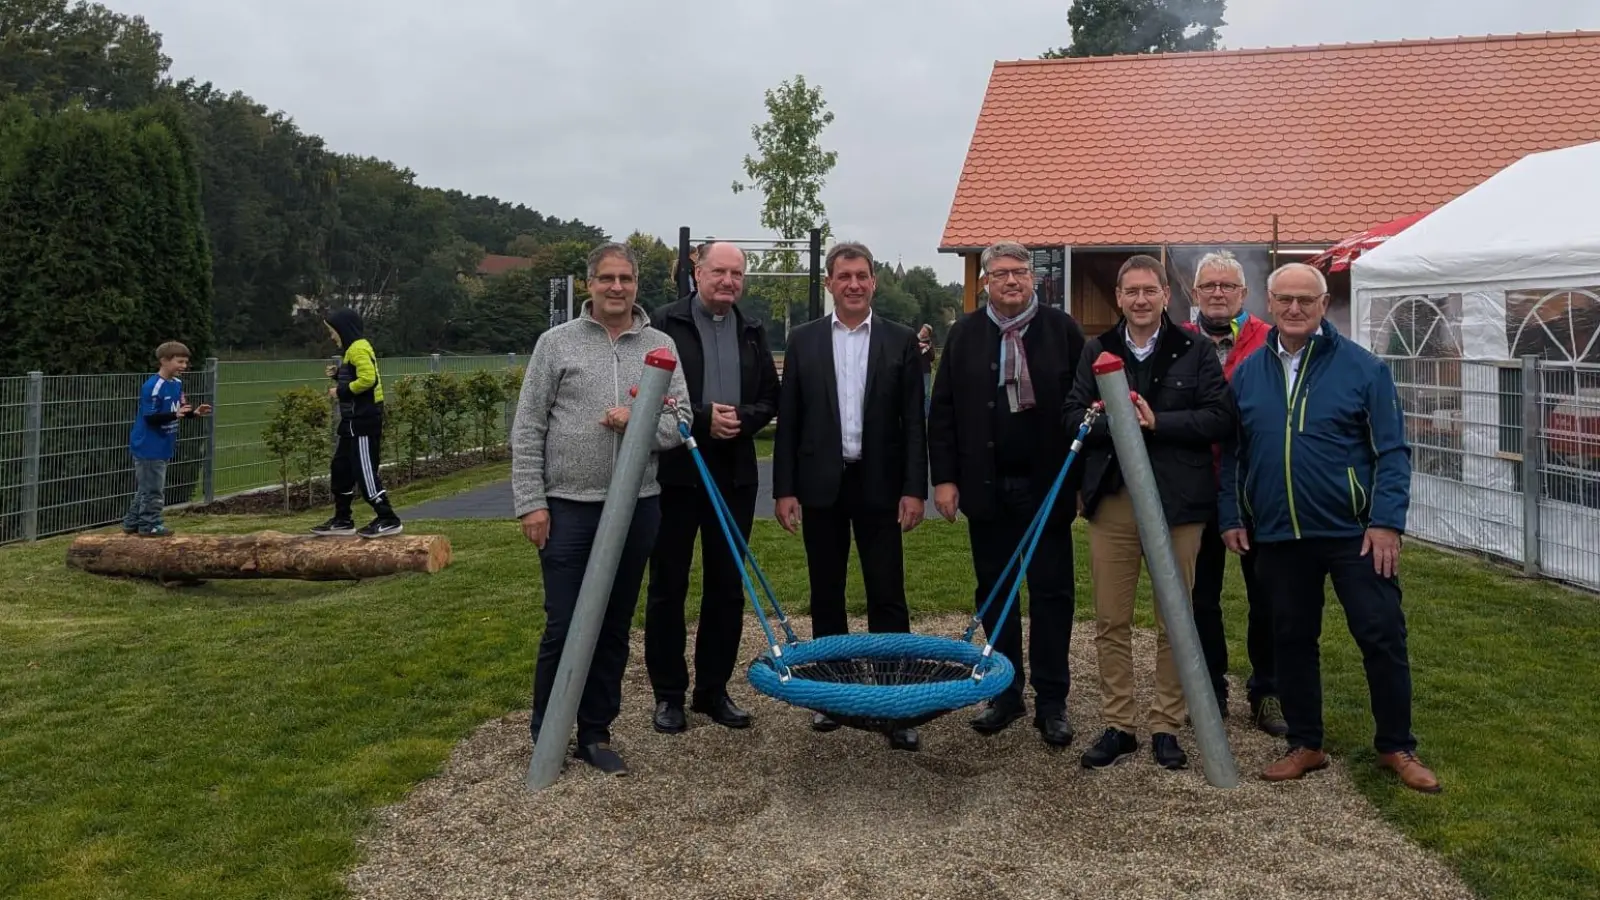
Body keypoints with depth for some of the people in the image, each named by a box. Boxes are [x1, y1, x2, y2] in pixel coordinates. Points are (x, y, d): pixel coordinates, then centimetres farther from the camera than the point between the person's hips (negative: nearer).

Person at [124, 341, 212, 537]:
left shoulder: (177, 384, 6)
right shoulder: (153, 386, -21)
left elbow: (179, 411, 14)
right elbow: (150, 417, -24)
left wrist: (194, 412, -2)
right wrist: (175, 414, -35)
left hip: (162, 447, 9)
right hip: (149, 447, -9)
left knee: (145, 488, 18)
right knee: (152, 489, -2)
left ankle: (132, 523, 28)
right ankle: (149, 524, 8)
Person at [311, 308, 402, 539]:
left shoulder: (359, 349, -15)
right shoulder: (353, 350, 17)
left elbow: (367, 379, -27)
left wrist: (341, 390, -16)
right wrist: (338, 375, 6)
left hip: (364, 420, -11)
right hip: (355, 420, 11)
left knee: (365, 471, -9)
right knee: (340, 469, 15)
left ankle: (388, 520, -6)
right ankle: (342, 520, 22)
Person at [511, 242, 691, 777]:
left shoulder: (660, 347, 7)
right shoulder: (557, 343, 1)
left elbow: (680, 422, 2)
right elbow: (527, 430, -1)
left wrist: (639, 422, -18)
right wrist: (530, 502, -6)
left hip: (637, 508, 3)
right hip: (568, 508, -2)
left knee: (615, 627, 11)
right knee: (564, 626, 1)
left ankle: (595, 733, 24)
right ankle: (546, 733, 19)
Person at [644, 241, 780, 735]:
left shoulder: (752, 332, 10)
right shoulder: (665, 324, -5)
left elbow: (769, 398, 11)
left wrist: (742, 417, -10)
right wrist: (703, 418, -18)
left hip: (734, 475, 4)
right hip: (675, 472, -4)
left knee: (727, 585, 10)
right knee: (668, 585, 5)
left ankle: (714, 688, 23)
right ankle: (668, 693, 17)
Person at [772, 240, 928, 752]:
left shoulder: (901, 341, 3)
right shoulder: (803, 341, 5)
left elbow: (914, 421, 1)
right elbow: (788, 420, 4)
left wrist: (914, 489, -6)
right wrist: (784, 490, -2)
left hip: (879, 485, -1)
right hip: (821, 485, 1)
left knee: (887, 596, 0)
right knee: (826, 596, 10)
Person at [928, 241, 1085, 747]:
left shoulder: (1062, 331, 0)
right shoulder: (965, 334, 4)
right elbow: (943, 411, 4)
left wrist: (1085, 476, -5)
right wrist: (944, 477, -3)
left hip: (1047, 488, -2)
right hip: (986, 488, 2)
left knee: (1052, 594, 3)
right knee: (994, 593, 10)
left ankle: (1051, 703, 13)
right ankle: (1006, 695, 22)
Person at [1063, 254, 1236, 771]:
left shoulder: (1195, 351, 2)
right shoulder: (1097, 352, 10)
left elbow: (1220, 417, -6)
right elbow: (1073, 417, 3)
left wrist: (1157, 422, -16)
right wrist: (1114, 422, -16)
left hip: (1176, 501, -2)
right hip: (1111, 500, 2)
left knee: (1175, 622, 7)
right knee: (1110, 622, 6)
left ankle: (1167, 727, 19)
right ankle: (1117, 725, 18)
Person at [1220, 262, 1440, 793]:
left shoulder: (1362, 367, -3)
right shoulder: (1247, 374, 7)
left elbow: (1392, 451, -4)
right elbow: (1230, 452, 11)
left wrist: (1387, 521, -12)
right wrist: (1230, 516, 4)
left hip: (1352, 531, -3)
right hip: (1276, 536, 3)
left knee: (1383, 637, 2)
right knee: (1292, 640, 11)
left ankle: (1396, 747, 19)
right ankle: (1305, 745, 25)